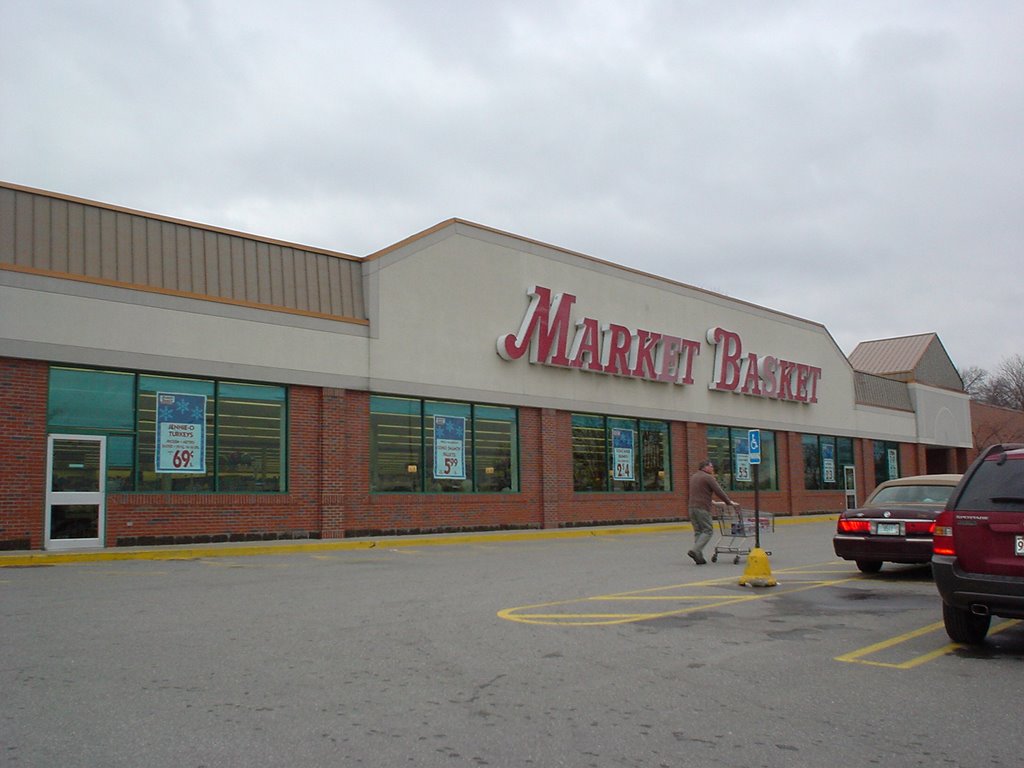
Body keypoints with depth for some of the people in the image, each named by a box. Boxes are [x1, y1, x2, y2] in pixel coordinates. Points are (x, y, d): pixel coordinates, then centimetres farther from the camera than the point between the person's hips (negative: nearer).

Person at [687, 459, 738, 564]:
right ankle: (695, 551, -17)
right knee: (708, 530, -3)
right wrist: (729, 502, 1)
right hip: (702, 508, -8)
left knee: (698, 531, 10)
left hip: (692, 507, 8)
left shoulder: (693, 477, 20)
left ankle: (699, 557, 6)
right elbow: (719, 491, -8)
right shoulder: (708, 477, -6)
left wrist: (709, 500, 39)